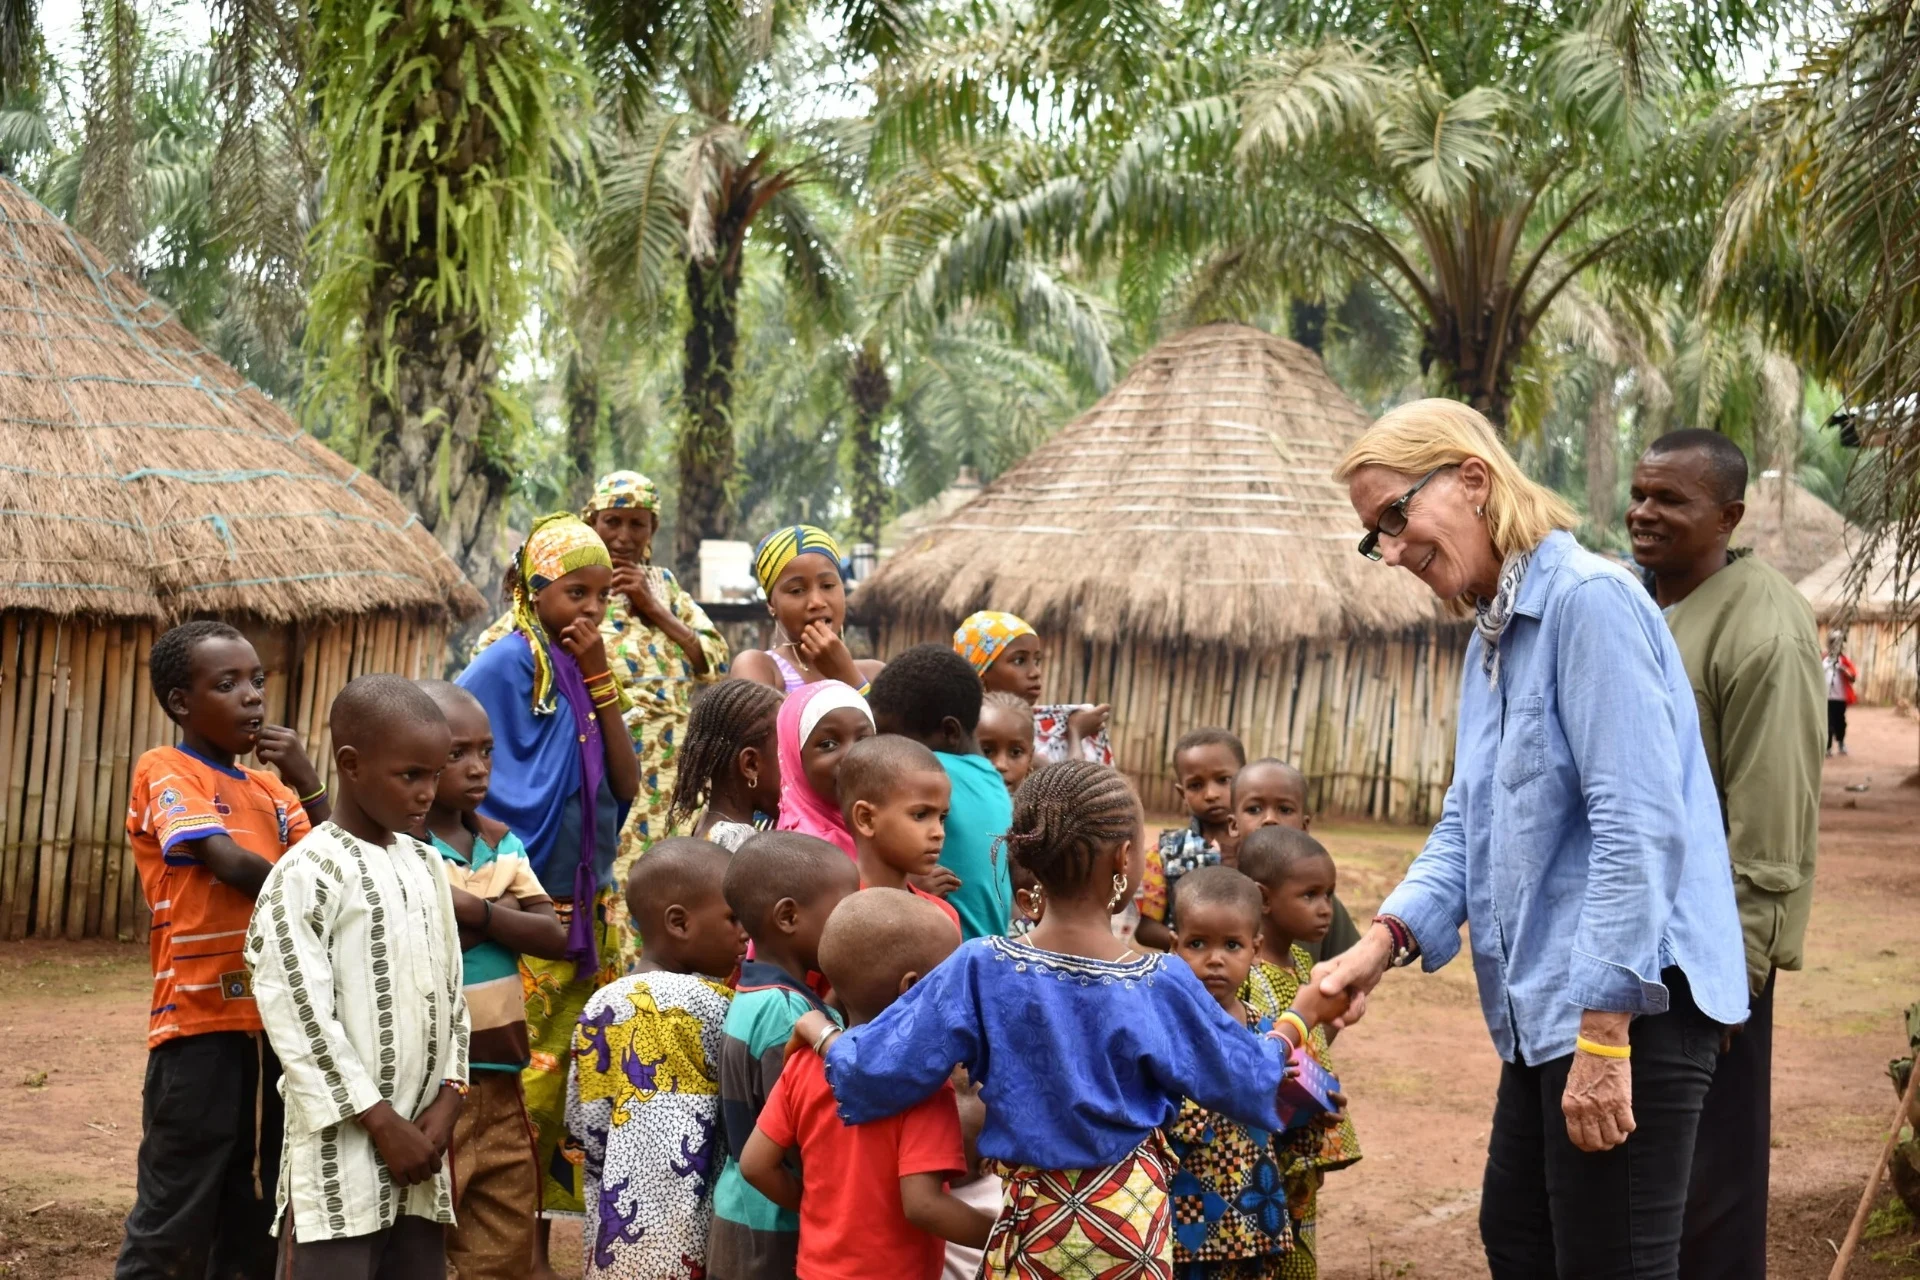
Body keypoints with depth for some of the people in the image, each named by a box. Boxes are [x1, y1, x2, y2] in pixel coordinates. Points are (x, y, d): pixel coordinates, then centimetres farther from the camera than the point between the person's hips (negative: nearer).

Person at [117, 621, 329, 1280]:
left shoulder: (270, 787, 15)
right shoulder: (163, 771, -5)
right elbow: (233, 864, -17)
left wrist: (307, 782, -3)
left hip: (273, 1019, 7)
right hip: (200, 1018, -7)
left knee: (256, 1213, 12)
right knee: (174, 1216, -5)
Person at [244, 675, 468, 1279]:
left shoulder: (427, 865, 12)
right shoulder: (308, 875, -11)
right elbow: (300, 1014, -14)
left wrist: (446, 1100, 1)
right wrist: (381, 1122, -12)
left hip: (419, 1138, 7)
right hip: (341, 1146, -7)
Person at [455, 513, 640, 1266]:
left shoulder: (582, 669, 10)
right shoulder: (509, 664, -10)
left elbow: (626, 785, 1)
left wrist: (600, 680, -5)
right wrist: (480, 828, -16)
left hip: (591, 909, 7)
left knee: (578, 1075, 10)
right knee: (523, 1081, -3)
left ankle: (539, 1248, 20)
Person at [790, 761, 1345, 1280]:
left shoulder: (980, 969, -15)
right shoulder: (1163, 983, -14)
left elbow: (875, 1070, -11)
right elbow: (1244, 1077, 0)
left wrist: (818, 1030, 10)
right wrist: (1303, 1014, 18)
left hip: (1032, 1217, 0)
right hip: (1129, 1218, 0)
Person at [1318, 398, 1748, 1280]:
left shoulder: (1588, 600, -15)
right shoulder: (1492, 636, 16)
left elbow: (1639, 826, -22)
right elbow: (1469, 821, 17)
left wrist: (1604, 1036, -24)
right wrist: (1385, 938, -1)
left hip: (1628, 1006, -10)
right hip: (1545, 1010, 10)